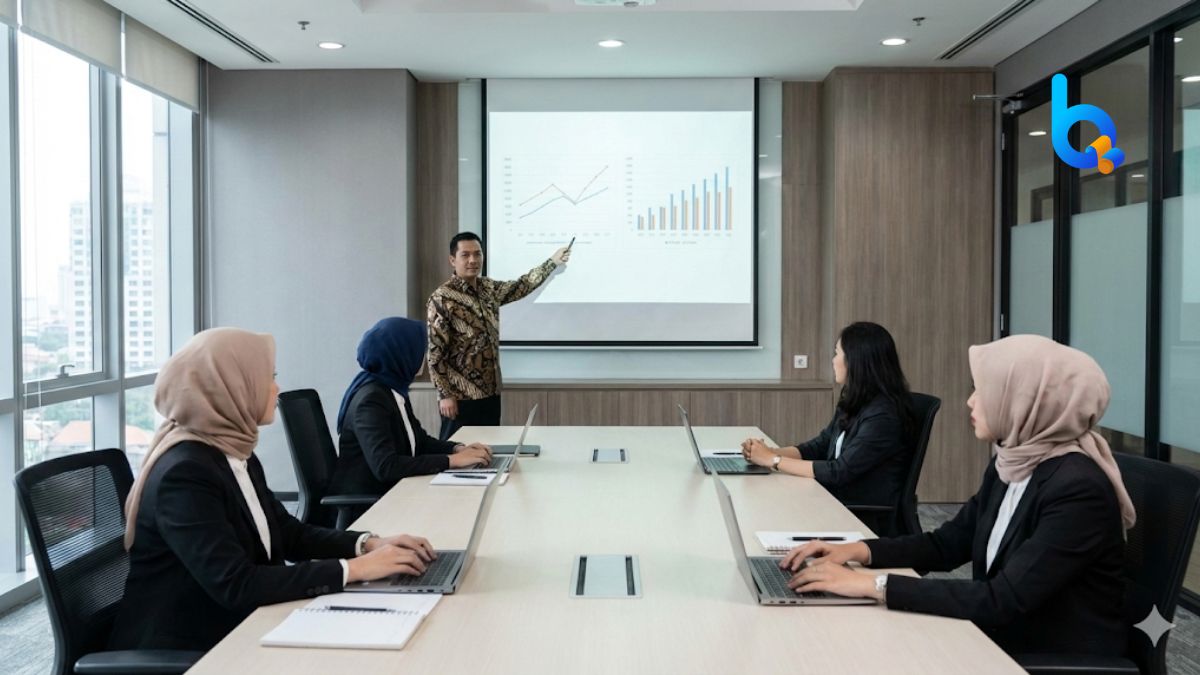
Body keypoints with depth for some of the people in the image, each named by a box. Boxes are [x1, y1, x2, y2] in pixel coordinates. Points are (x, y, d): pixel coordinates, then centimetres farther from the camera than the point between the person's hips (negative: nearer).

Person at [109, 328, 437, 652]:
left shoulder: (237, 456, 5)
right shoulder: (185, 473, -22)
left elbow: (289, 534, 10)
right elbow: (235, 585, -28)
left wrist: (369, 544, -6)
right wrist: (353, 569, -25)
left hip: (234, 633, 8)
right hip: (179, 651, -8)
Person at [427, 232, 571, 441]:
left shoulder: (489, 288, 8)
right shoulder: (442, 299, -13)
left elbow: (522, 286, 25)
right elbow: (434, 352, -14)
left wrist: (553, 262, 25)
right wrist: (445, 395, -16)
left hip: (491, 393, 7)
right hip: (461, 397, -7)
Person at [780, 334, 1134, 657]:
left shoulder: (1079, 490, -24)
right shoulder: (1008, 465, 2)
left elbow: (1002, 601, -28)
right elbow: (946, 544, 10)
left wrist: (873, 585, -29)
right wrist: (857, 550, -6)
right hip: (1002, 646, 7)